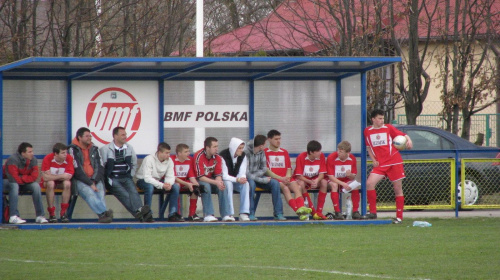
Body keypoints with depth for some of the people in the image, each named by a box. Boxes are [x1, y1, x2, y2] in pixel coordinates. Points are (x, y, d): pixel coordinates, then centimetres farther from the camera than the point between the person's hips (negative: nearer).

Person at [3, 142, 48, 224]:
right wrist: (27, 178, -16)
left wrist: (22, 178, -22)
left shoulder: (33, 160, -8)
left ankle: (40, 216, -18)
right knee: (14, 185, -37)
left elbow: (34, 177, -14)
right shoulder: (13, 160, -25)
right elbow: (15, 179, -31)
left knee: (36, 186, -20)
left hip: (24, 183, 5)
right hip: (8, 182, -5)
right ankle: (13, 216, -40)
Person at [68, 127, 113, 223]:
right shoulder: (73, 149, 2)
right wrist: (90, 183, -13)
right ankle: (103, 213, -53)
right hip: (79, 180, -4)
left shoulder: (94, 149, 19)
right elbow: (76, 170, -7)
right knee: (89, 193, -34)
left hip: (94, 180, 4)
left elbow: (100, 168, 13)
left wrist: (94, 181, -5)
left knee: (100, 192, -28)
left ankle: (102, 216, -48)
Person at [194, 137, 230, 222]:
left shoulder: (217, 158, -2)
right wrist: (216, 182, -33)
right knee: (206, 186, -36)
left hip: (211, 179, 5)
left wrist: (219, 182, -27)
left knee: (222, 187, -22)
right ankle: (208, 215, -37)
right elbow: (200, 177, -24)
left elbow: (218, 175, -2)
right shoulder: (199, 156, -21)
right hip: (199, 181, -5)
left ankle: (225, 215, -21)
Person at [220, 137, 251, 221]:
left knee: (246, 184, -27)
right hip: (224, 180, -4)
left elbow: (242, 173, -5)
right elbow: (224, 176, -23)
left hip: (236, 180, 4)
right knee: (228, 184, -37)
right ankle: (230, 214, -36)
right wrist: (237, 179, -34)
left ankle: (244, 214, -31)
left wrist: (242, 178, -30)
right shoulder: (223, 156, -20)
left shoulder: (243, 156, -3)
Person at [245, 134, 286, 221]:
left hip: (257, 176, 6)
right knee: (251, 183, -39)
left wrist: (254, 175, -15)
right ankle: (251, 214, -30)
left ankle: (278, 213, -14)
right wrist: (262, 180, -26)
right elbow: (245, 173, -25)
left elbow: (264, 168, 7)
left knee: (275, 183, -16)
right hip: (247, 178, -6)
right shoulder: (245, 152, -22)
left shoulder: (261, 152, 1)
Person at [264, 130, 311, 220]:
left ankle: (301, 208, -50)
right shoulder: (265, 152, 9)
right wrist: (280, 178, -13)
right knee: (285, 188, -34)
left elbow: (289, 169, 18)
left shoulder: (284, 152, 25)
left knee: (296, 186, -28)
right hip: (273, 179, -4)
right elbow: (266, 170, -2)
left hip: (285, 179, 4)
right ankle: (298, 210, -52)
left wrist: (287, 177, -6)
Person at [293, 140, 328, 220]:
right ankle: (313, 211, -34)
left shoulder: (321, 156, -10)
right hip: (303, 180, -3)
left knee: (324, 182, -28)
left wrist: (316, 181, -34)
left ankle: (319, 212, -28)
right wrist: (310, 182, -36)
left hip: (315, 180, 3)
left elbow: (322, 174, -11)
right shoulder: (301, 157, -20)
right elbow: (299, 176, -21)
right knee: (301, 184, -37)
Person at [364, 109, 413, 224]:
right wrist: (373, 160, 7)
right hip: (380, 164, 2)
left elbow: (403, 135, 2)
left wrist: (408, 140, -21)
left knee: (398, 189, 1)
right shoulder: (367, 131, 8)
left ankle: (399, 217, 8)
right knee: (369, 183, -18)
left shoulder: (388, 128, 2)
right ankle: (373, 212, -8)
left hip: (394, 162, -2)